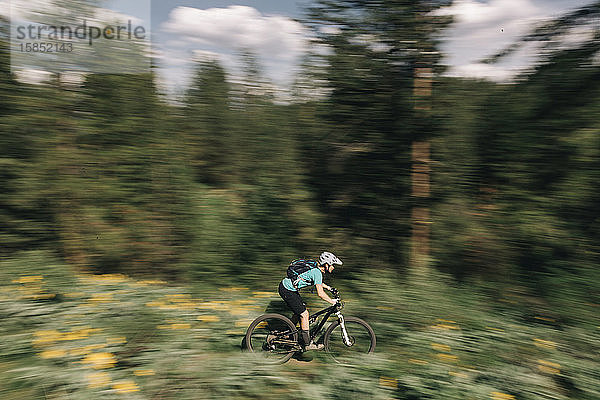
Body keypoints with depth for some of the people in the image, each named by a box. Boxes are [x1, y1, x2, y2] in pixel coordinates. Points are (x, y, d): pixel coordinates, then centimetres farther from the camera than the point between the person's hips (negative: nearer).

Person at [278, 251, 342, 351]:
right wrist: (332, 302, -15)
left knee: (299, 312, 20)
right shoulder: (317, 272, -21)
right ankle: (307, 344, 7)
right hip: (287, 291, -10)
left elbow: (316, 281, 27)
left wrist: (328, 287, 27)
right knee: (304, 314, -3)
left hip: (287, 285, 10)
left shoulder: (315, 266, 7)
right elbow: (320, 293, -25)